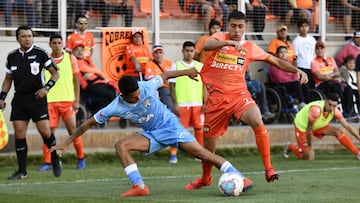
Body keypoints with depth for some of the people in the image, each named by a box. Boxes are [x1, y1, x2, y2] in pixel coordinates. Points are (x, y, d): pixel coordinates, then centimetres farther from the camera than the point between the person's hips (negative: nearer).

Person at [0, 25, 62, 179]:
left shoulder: (40, 53, -3)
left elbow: (55, 73, 0)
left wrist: (46, 87, -14)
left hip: (37, 97, -3)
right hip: (19, 99, 3)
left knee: (45, 131, -9)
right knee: (19, 133, -3)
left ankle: (55, 161, 16)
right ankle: (22, 171, 3)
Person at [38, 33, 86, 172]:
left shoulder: (70, 58, 4)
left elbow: (76, 80, 5)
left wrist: (77, 100, -1)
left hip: (67, 100, -1)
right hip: (50, 102, 1)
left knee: (73, 130, -1)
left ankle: (81, 158, 15)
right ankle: (47, 162, 2)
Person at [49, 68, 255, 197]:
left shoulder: (148, 87, -24)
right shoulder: (116, 107, -19)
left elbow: (165, 75, -2)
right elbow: (90, 122, -11)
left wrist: (186, 72, 10)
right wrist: (67, 143, -13)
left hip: (170, 125, -3)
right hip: (151, 134, 3)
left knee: (201, 152, -17)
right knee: (121, 146, -19)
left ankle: (239, 177, -17)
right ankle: (139, 187, -23)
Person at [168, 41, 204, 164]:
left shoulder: (200, 66, 9)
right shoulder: (176, 66, 2)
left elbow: (204, 85, 11)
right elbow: (172, 85, 0)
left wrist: (205, 103, 3)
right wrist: (175, 103, -8)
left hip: (197, 103, 3)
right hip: (182, 104, -3)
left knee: (199, 128, 4)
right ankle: (173, 154, 0)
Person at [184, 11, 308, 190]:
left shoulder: (250, 48, 6)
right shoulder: (220, 37, 1)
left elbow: (275, 61, 15)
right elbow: (206, 45, -22)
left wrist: (296, 70, 2)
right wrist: (228, 42, -38)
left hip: (239, 95, 0)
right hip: (216, 98, 0)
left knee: (258, 122, -29)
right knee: (208, 143, 8)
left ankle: (268, 169, -22)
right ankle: (205, 178, 36)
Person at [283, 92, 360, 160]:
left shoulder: (334, 110, -20)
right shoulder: (316, 109, -38)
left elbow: (347, 126, -13)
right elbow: (308, 130, -29)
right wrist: (310, 148, -21)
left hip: (317, 126, 6)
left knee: (338, 132, -15)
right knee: (309, 157, -9)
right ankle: (290, 147, 19)